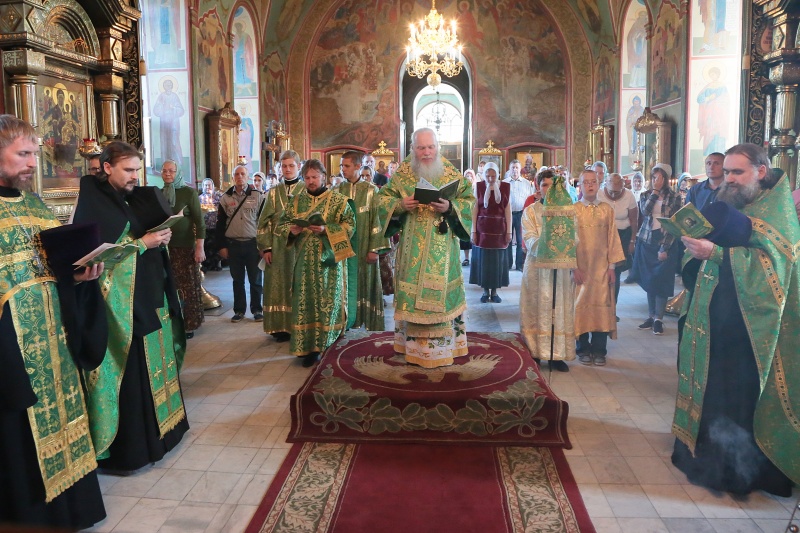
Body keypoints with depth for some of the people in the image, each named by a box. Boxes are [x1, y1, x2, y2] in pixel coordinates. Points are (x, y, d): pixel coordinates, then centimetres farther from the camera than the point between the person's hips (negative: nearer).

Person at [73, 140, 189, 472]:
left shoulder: (134, 198, 14)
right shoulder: (93, 202, -9)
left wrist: (162, 238, -1)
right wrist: (142, 243, -17)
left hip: (149, 295, 8)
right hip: (121, 302, -8)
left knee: (154, 361, 13)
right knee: (130, 368, -4)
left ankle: (159, 424, 26)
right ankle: (127, 446, 8)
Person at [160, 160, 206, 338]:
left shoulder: (189, 192, -3)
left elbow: (199, 221, -6)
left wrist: (200, 248, -12)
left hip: (185, 247, -4)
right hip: (164, 247, 4)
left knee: (189, 287, 1)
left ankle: (189, 325, 10)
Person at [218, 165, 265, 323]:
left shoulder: (258, 196, 1)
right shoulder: (225, 198, 6)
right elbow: (220, 224, 8)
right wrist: (222, 246, 3)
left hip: (253, 244, -1)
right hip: (233, 244, 2)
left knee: (255, 279, 5)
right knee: (237, 280, 9)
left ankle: (256, 309, 16)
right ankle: (239, 310, 19)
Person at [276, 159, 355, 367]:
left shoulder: (337, 200, 0)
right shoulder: (296, 200, 10)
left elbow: (350, 224, -6)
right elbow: (282, 223, 12)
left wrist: (326, 230, -20)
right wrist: (291, 230, -11)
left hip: (328, 259, -2)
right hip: (303, 260, 3)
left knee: (326, 301, 0)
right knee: (304, 302, 0)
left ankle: (318, 345, 9)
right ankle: (305, 345, 6)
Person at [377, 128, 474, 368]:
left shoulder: (452, 174, 2)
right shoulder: (402, 174, 4)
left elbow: (469, 200, 1)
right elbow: (383, 198, 6)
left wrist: (450, 207, -18)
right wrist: (400, 204, -14)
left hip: (442, 247, 0)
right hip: (413, 247, 1)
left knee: (441, 292, 3)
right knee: (412, 292, 4)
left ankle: (442, 345, 13)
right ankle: (413, 344, 15)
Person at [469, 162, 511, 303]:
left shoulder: (505, 187, 1)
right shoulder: (479, 186, 1)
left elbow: (508, 209, 1)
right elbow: (475, 209, 1)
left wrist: (509, 231, -3)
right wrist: (473, 230, -3)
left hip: (499, 228, 0)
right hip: (482, 228, 0)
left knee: (497, 259, 5)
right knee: (483, 259, 3)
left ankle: (494, 291, 14)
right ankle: (485, 291, 13)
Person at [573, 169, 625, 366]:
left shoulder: (607, 210, 4)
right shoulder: (573, 210, -1)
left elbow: (612, 238, 5)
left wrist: (612, 265, 0)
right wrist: (573, 267, -9)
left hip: (602, 267, 1)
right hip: (580, 267, -1)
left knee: (602, 305, 1)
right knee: (581, 305, 4)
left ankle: (599, 350, 12)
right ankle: (583, 349, 15)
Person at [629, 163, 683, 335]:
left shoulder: (675, 197, -1)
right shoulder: (645, 195, 7)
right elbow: (644, 211, -14)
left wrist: (664, 248, -12)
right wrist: (655, 191, -14)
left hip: (665, 243, -3)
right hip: (646, 241, 3)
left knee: (661, 281, -2)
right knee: (649, 280, 7)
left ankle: (658, 319, 5)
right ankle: (651, 316, 16)